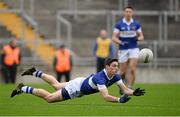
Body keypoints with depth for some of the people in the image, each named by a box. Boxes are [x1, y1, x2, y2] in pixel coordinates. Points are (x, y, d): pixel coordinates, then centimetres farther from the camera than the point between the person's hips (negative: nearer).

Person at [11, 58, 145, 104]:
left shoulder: (115, 76, -18)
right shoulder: (100, 78, -41)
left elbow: (125, 89, -17)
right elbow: (106, 97, -50)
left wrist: (134, 92, -36)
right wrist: (119, 100, -59)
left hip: (82, 83, 8)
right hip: (76, 88, -8)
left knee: (56, 85, 31)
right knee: (49, 98, 4)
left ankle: (36, 72, 46)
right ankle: (23, 89, 16)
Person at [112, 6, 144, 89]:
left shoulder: (136, 24, 3)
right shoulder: (119, 24, -2)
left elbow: (141, 36, 10)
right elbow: (114, 38, -4)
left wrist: (138, 38, -14)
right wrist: (121, 42, -22)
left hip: (134, 49, 0)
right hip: (123, 50, 0)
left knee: (132, 69, -16)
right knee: (123, 72, 4)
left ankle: (129, 88, -13)